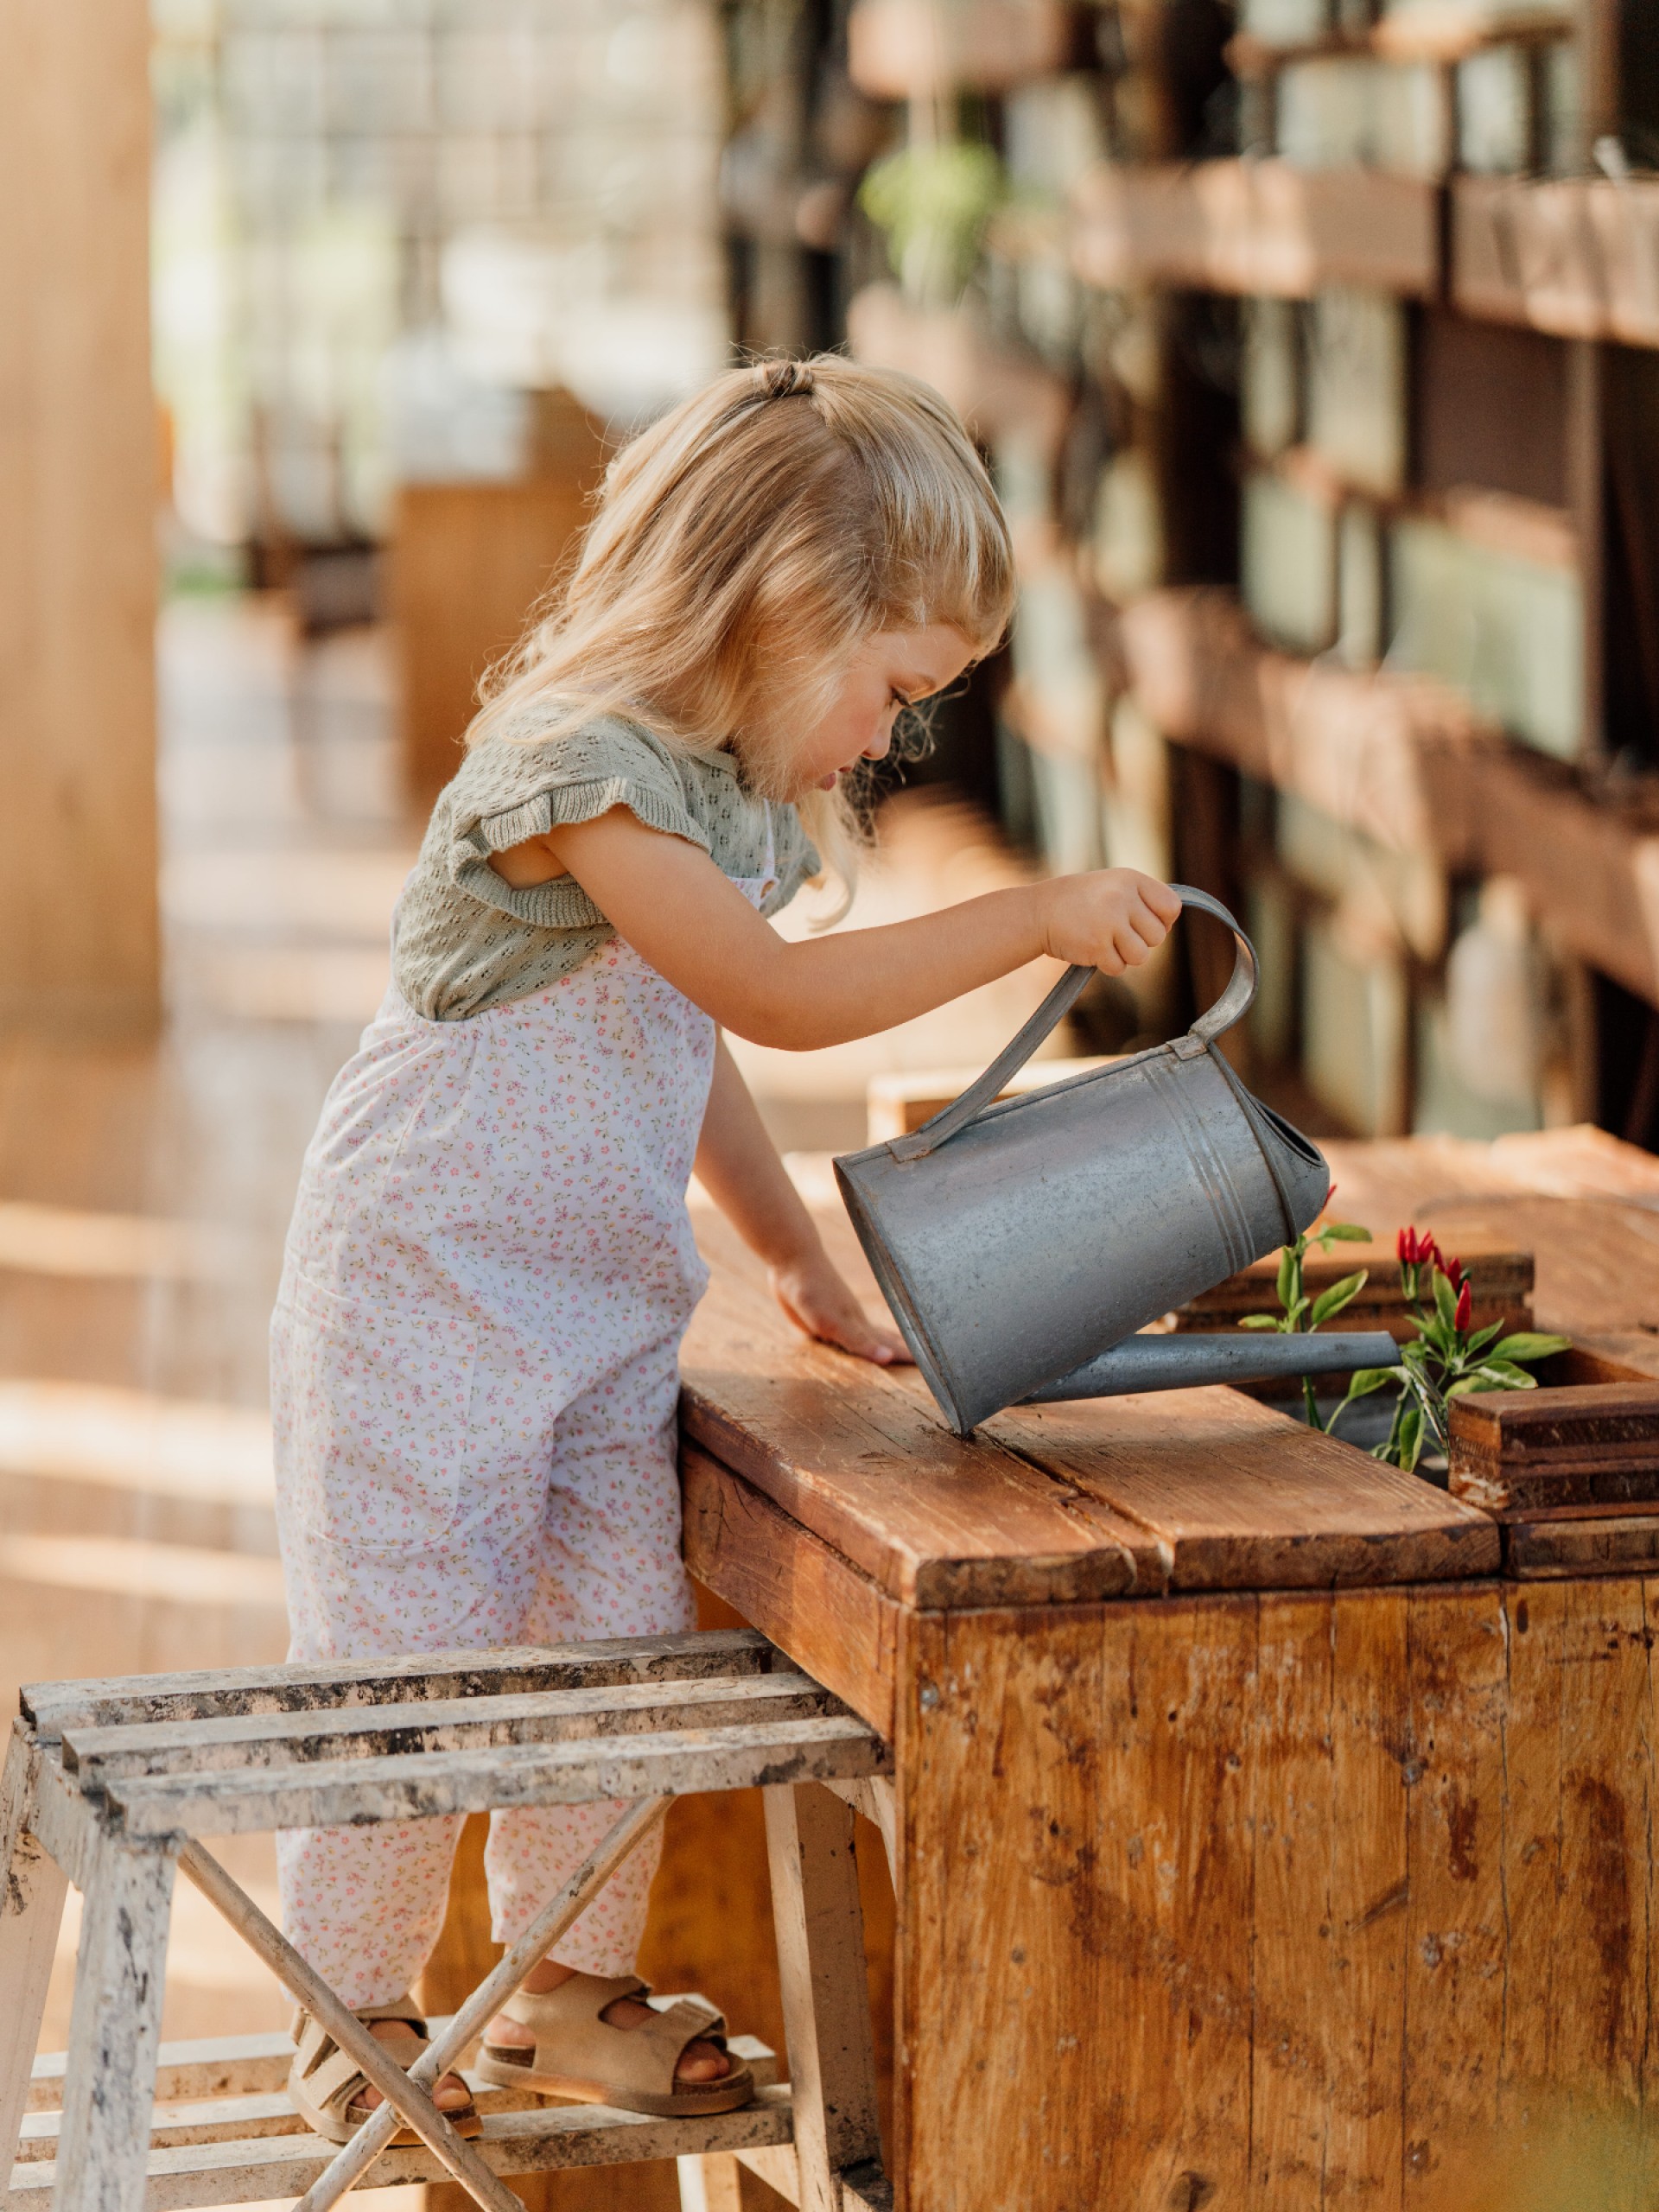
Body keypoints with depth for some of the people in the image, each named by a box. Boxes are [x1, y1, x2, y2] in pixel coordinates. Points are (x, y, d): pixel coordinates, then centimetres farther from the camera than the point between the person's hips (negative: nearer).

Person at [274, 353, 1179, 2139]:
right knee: (412, 1657, -1)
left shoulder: (734, 794, 9)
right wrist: (1035, 919, -26)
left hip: (603, 1301, 9)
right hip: (427, 1285, -9)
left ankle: (567, 1988, 22)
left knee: (620, 1644, 9)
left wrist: (794, 1257, 19)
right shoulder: (578, 767, -22)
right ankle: (358, 2012, 14)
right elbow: (781, 997, -27)